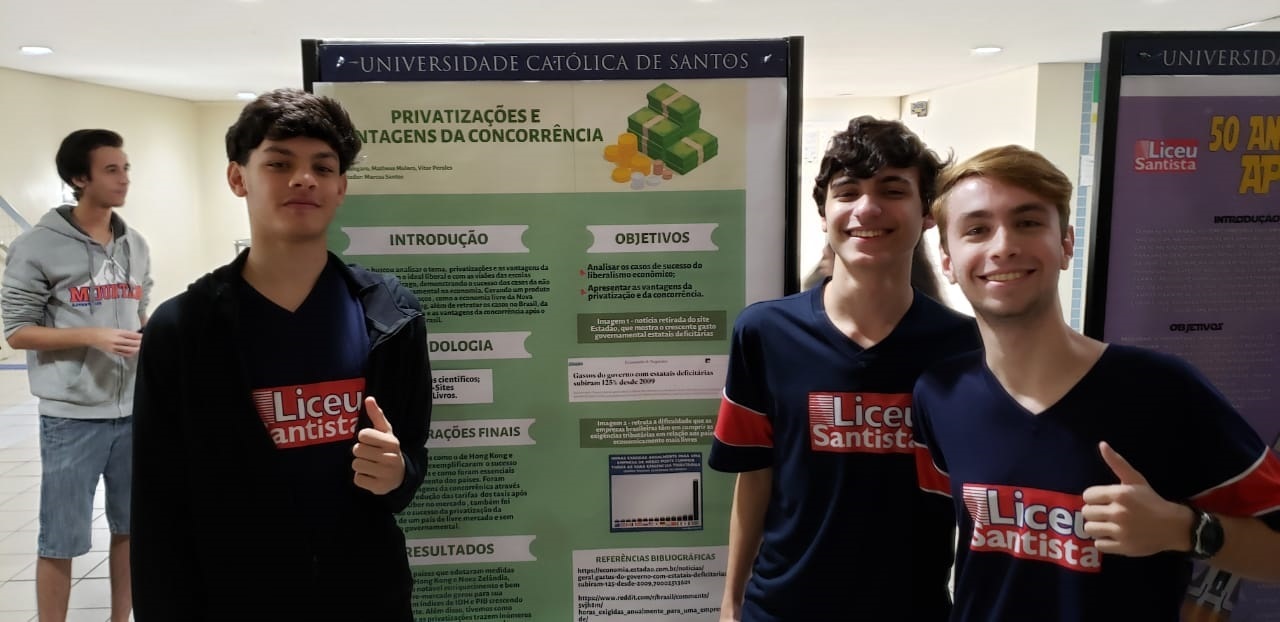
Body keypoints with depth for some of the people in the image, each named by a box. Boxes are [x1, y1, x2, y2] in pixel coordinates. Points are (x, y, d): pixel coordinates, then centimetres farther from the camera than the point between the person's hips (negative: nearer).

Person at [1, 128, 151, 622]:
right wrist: (94, 336, -19)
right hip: (72, 415, -5)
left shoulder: (135, 246, 9)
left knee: (130, 526, 15)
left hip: (134, 410, 6)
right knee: (61, 538, 4)